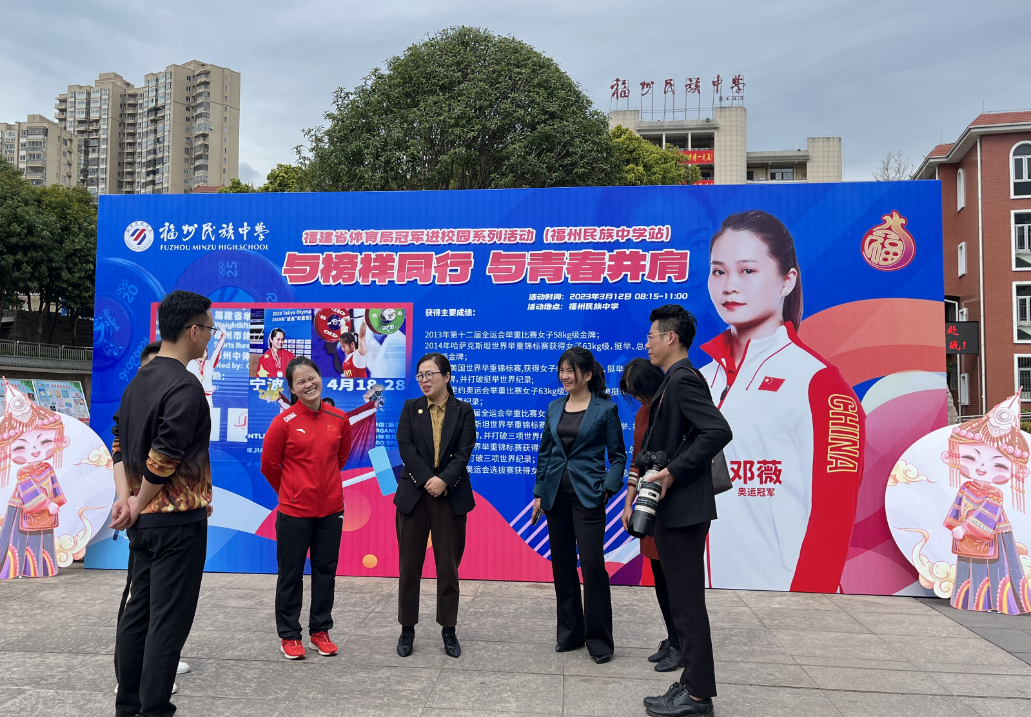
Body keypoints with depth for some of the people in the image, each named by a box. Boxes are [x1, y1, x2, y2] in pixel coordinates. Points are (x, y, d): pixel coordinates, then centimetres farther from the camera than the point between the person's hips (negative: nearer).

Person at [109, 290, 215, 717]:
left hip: (144, 521, 9)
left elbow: (120, 444, 11)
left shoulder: (139, 382, 11)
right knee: (169, 621, 0)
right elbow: (164, 461, -22)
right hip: (178, 521, -9)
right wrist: (138, 506, -9)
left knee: (137, 613, 16)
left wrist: (124, 498, 4)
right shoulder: (185, 387, -19)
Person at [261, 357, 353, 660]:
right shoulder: (284, 422, -11)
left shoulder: (339, 419, -1)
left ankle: (320, 631, 28)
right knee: (291, 575, 9)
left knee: (325, 572, 13)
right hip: (294, 511, -3)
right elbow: (269, 465, -1)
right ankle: (289, 635, 24)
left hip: (331, 509, 4)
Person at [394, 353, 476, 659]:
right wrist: (428, 480, -15)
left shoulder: (463, 410, 4)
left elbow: (464, 451, -5)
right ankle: (407, 629, 19)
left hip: (451, 496, -1)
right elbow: (405, 447, -5)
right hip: (413, 494, 1)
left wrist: (444, 480, -19)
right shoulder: (410, 408, 6)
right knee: (409, 565, 6)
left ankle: (449, 630, 18)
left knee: (448, 566, 5)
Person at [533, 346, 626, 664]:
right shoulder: (555, 408, 9)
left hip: (588, 495, -5)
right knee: (562, 564, 10)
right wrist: (539, 492, 8)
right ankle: (570, 632, 24)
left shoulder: (605, 409, -4)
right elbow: (544, 452, 13)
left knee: (592, 565, -5)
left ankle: (599, 640, 9)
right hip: (557, 494, 5)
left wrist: (608, 488, -13)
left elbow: (618, 455, -1)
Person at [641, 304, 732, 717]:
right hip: (673, 506, 10)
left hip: (683, 507, -10)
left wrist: (673, 472, -23)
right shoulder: (675, 380, 15)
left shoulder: (683, 379, -15)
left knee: (687, 601, 0)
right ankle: (695, 683, 26)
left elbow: (719, 431, -26)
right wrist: (651, 471, 9)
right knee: (683, 598, 15)